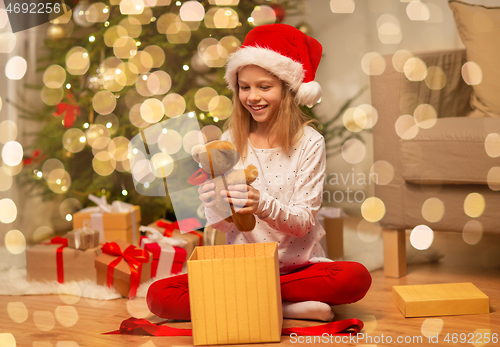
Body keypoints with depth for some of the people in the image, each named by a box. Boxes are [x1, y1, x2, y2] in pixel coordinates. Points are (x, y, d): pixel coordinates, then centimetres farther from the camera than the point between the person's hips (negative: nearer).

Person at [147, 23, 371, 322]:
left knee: (356, 277, -32)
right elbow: (225, 226, 0)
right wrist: (216, 206, -24)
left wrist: (263, 206, -30)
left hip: (298, 265, -2)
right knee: (160, 295, -20)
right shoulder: (230, 142, 3)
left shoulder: (309, 143, -4)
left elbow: (304, 222, -10)